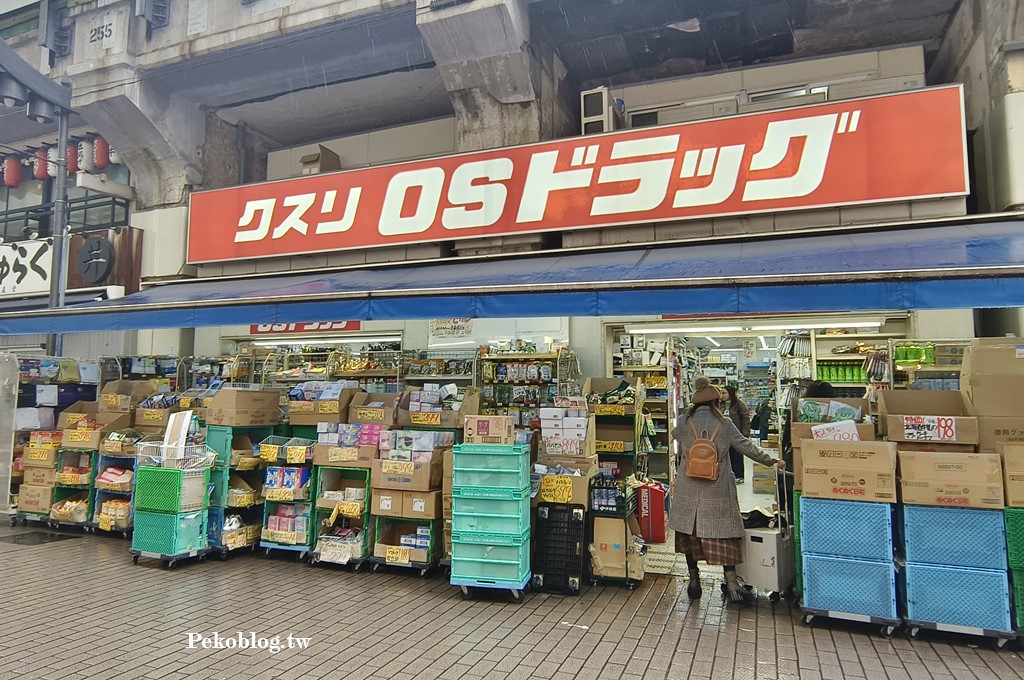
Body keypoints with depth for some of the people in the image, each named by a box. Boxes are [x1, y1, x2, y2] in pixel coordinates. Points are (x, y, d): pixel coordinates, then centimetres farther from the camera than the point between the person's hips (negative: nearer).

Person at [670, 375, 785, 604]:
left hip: (688, 489, 1)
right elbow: (746, 446, 5)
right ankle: (731, 583, 4)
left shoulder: (684, 422, -2)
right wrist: (772, 461, 17)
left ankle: (694, 581, 17)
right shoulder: (724, 423, -2)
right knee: (724, 533, 6)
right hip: (717, 489, -1)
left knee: (689, 532, 11)